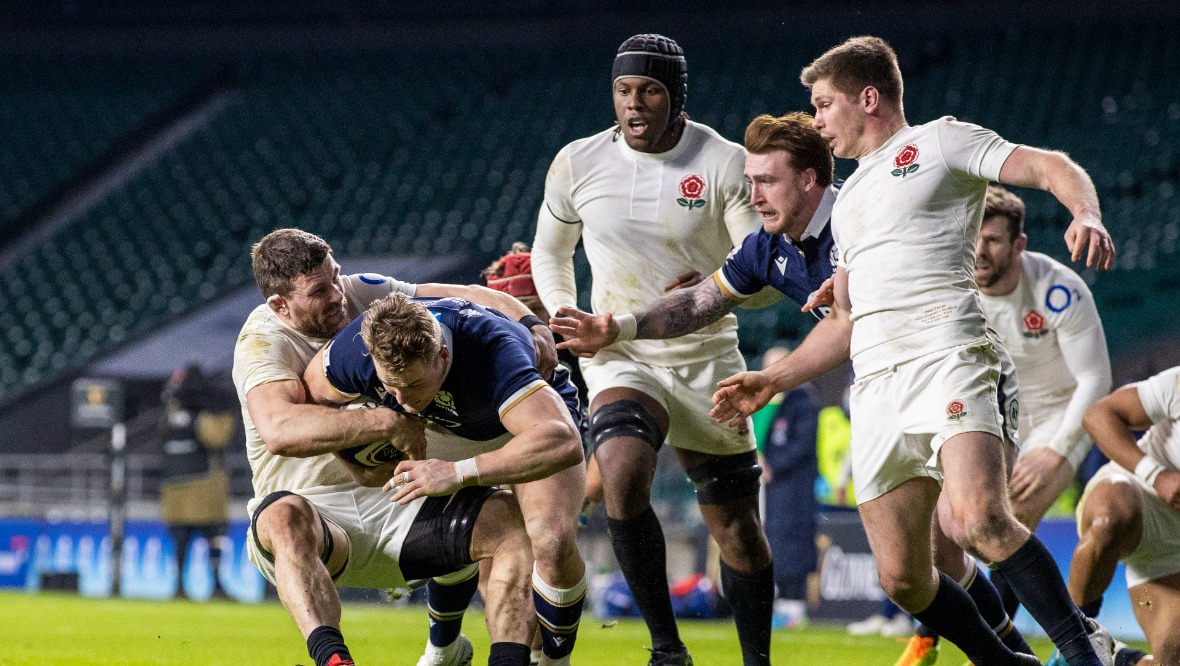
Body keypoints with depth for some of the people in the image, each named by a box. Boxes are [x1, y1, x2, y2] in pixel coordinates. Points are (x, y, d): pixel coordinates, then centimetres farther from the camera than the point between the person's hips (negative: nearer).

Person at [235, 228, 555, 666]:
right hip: (314, 511, -6)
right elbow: (280, 429, -34)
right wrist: (386, 422, -36)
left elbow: (466, 297, 10)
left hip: (388, 505, 6)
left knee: (511, 518, -15)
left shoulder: (361, 294, 4)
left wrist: (530, 325, -10)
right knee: (286, 517, -42)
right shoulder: (263, 341, -14)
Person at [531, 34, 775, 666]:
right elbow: (549, 253, 16)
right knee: (622, 473, -29)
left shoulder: (725, 163, -8)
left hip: (706, 357, 0)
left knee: (736, 529, 5)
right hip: (619, 355, 0)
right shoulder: (577, 163, -2)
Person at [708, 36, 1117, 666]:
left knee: (978, 521, -30)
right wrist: (773, 380, 27)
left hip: (946, 356, -7)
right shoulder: (849, 200, 30)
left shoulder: (939, 142, 9)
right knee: (902, 578, -3)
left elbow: (1051, 167, -1)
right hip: (875, 388, 7)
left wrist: (1086, 214, -22)